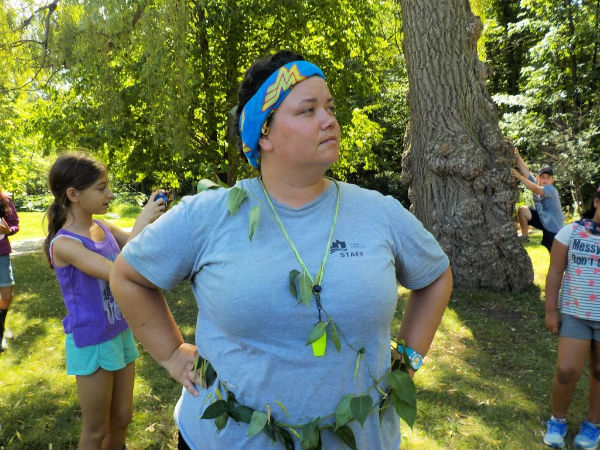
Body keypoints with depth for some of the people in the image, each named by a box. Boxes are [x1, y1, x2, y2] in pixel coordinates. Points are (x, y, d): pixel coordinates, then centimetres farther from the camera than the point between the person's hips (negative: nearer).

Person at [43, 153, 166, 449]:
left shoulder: (103, 228, -2)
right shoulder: (63, 244, -22)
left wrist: (156, 216, -14)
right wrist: (142, 221, -30)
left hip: (121, 333, 6)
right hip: (92, 343, -6)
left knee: (121, 419, 21)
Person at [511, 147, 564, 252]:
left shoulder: (551, 190, -26)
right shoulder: (536, 183, -7)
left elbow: (536, 189, -44)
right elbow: (526, 171, -16)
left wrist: (519, 177, -56)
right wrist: (517, 155, -29)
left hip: (554, 228, -6)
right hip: (542, 219, 6)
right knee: (522, 210, -12)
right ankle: (524, 236, 0)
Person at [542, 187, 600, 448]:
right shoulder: (571, 232, -3)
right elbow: (555, 272, 0)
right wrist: (551, 310, -2)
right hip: (574, 314, 0)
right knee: (567, 370, -1)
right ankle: (558, 419, 24)